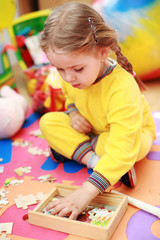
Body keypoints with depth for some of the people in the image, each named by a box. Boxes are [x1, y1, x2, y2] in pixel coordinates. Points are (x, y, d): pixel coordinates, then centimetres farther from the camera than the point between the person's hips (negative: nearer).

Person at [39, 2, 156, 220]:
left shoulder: (122, 87, -41)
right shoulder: (71, 76, -20)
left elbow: (122, 147, -48)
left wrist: (87, 191, -55)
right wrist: (73, 112, -17)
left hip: (132, 130, -5)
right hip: (90, 129, 6)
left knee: (132, 145, -39)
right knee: (48, 122, -16)